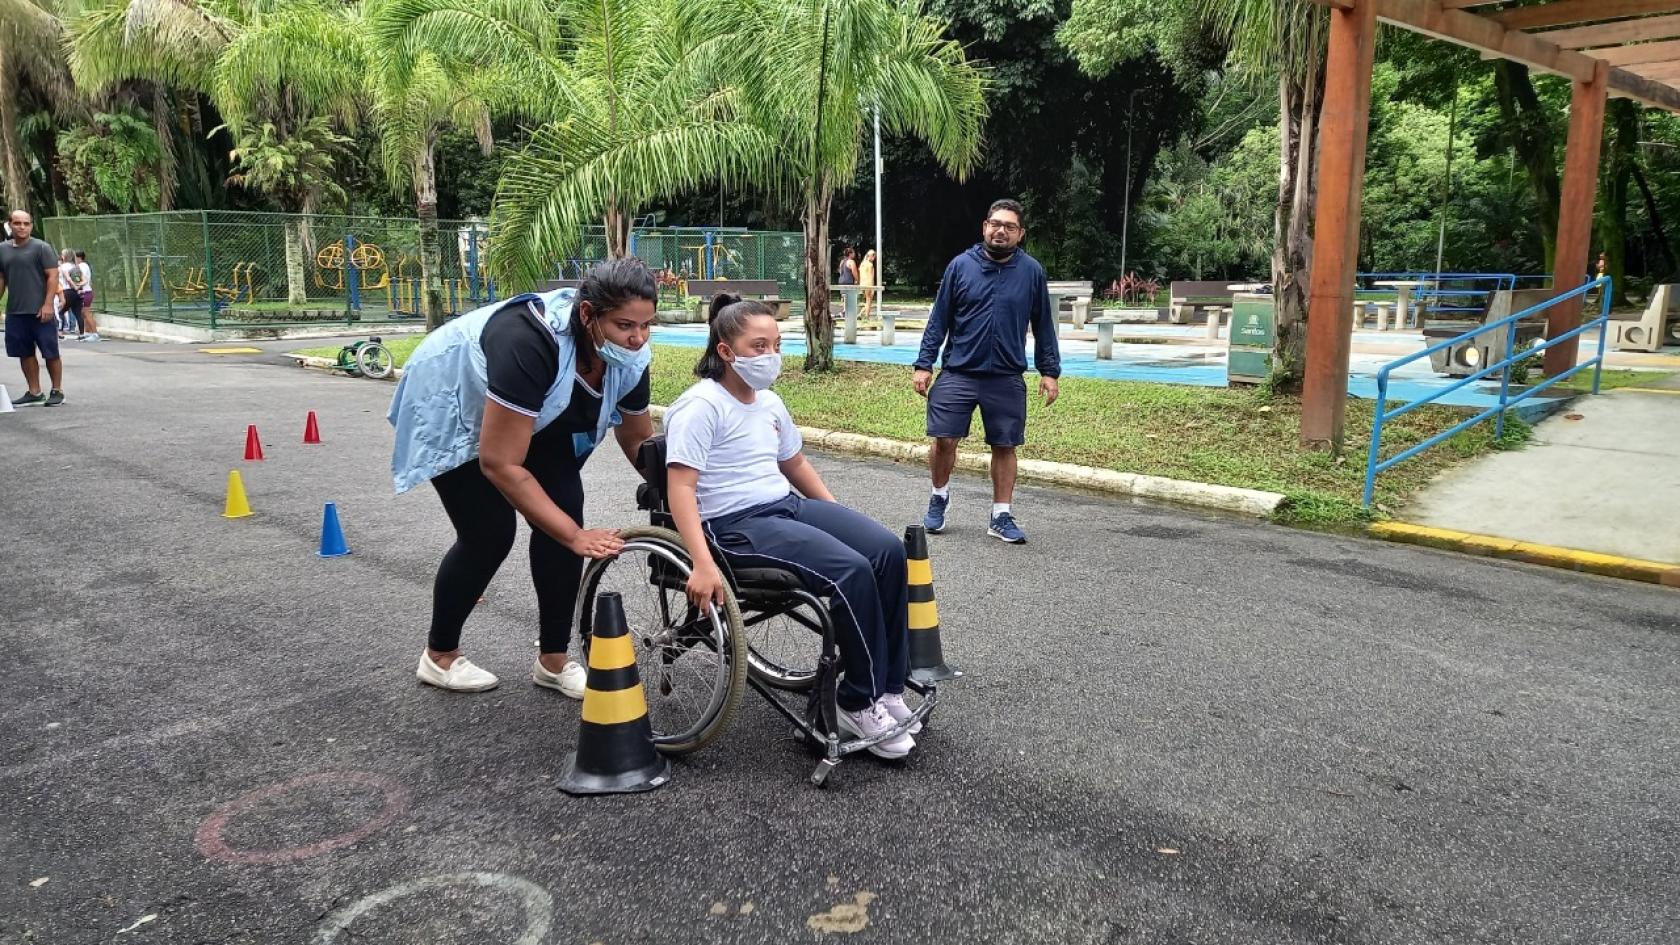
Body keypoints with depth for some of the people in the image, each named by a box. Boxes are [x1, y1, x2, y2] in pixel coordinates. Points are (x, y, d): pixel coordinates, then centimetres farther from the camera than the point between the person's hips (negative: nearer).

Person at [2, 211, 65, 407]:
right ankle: (34, 393, 17)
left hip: (40, 312, -5)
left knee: (51, 353, 0)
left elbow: (53, 276, -8)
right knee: (25, 354, 9)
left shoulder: (41, 247, -4)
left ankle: (57, 391, 10)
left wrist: (48, 304, -16)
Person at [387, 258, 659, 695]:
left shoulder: (629, 356, -21)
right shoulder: (531, 343, -42)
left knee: (564, 510, -10)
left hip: (533, 417, 6)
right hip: (453, 408, -6)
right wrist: (576, 537, -36)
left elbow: (637, 438, -2)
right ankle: (439, 655, 15)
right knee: (489, 535, -10)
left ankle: (553, 661, 3)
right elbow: (500, 464, -38)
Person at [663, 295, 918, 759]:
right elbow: (680, 487, -20)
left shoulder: (769, 402, 13)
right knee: (852, 572, -27)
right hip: (735, 524, -8)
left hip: (788, 505, 8)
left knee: (889, 551, -12)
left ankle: (888, 687, -4)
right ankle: (859, 704, -11)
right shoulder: (701, 406, -12)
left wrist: (840, 520, 22)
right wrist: (703, 565, -31)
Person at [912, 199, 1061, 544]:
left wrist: (1050, 371, 4)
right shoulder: (960, 266, 0)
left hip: (1007, 379, 1)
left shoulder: (1032, 272, 1)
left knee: (1004, 447, 5)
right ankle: (939, 496, 26)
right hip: (958, 373, 0)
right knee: (944, 440, -1)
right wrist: (924, 364, -2)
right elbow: (938, 320, 3)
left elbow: (1043, 326, 7)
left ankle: (1001, 517, 18)